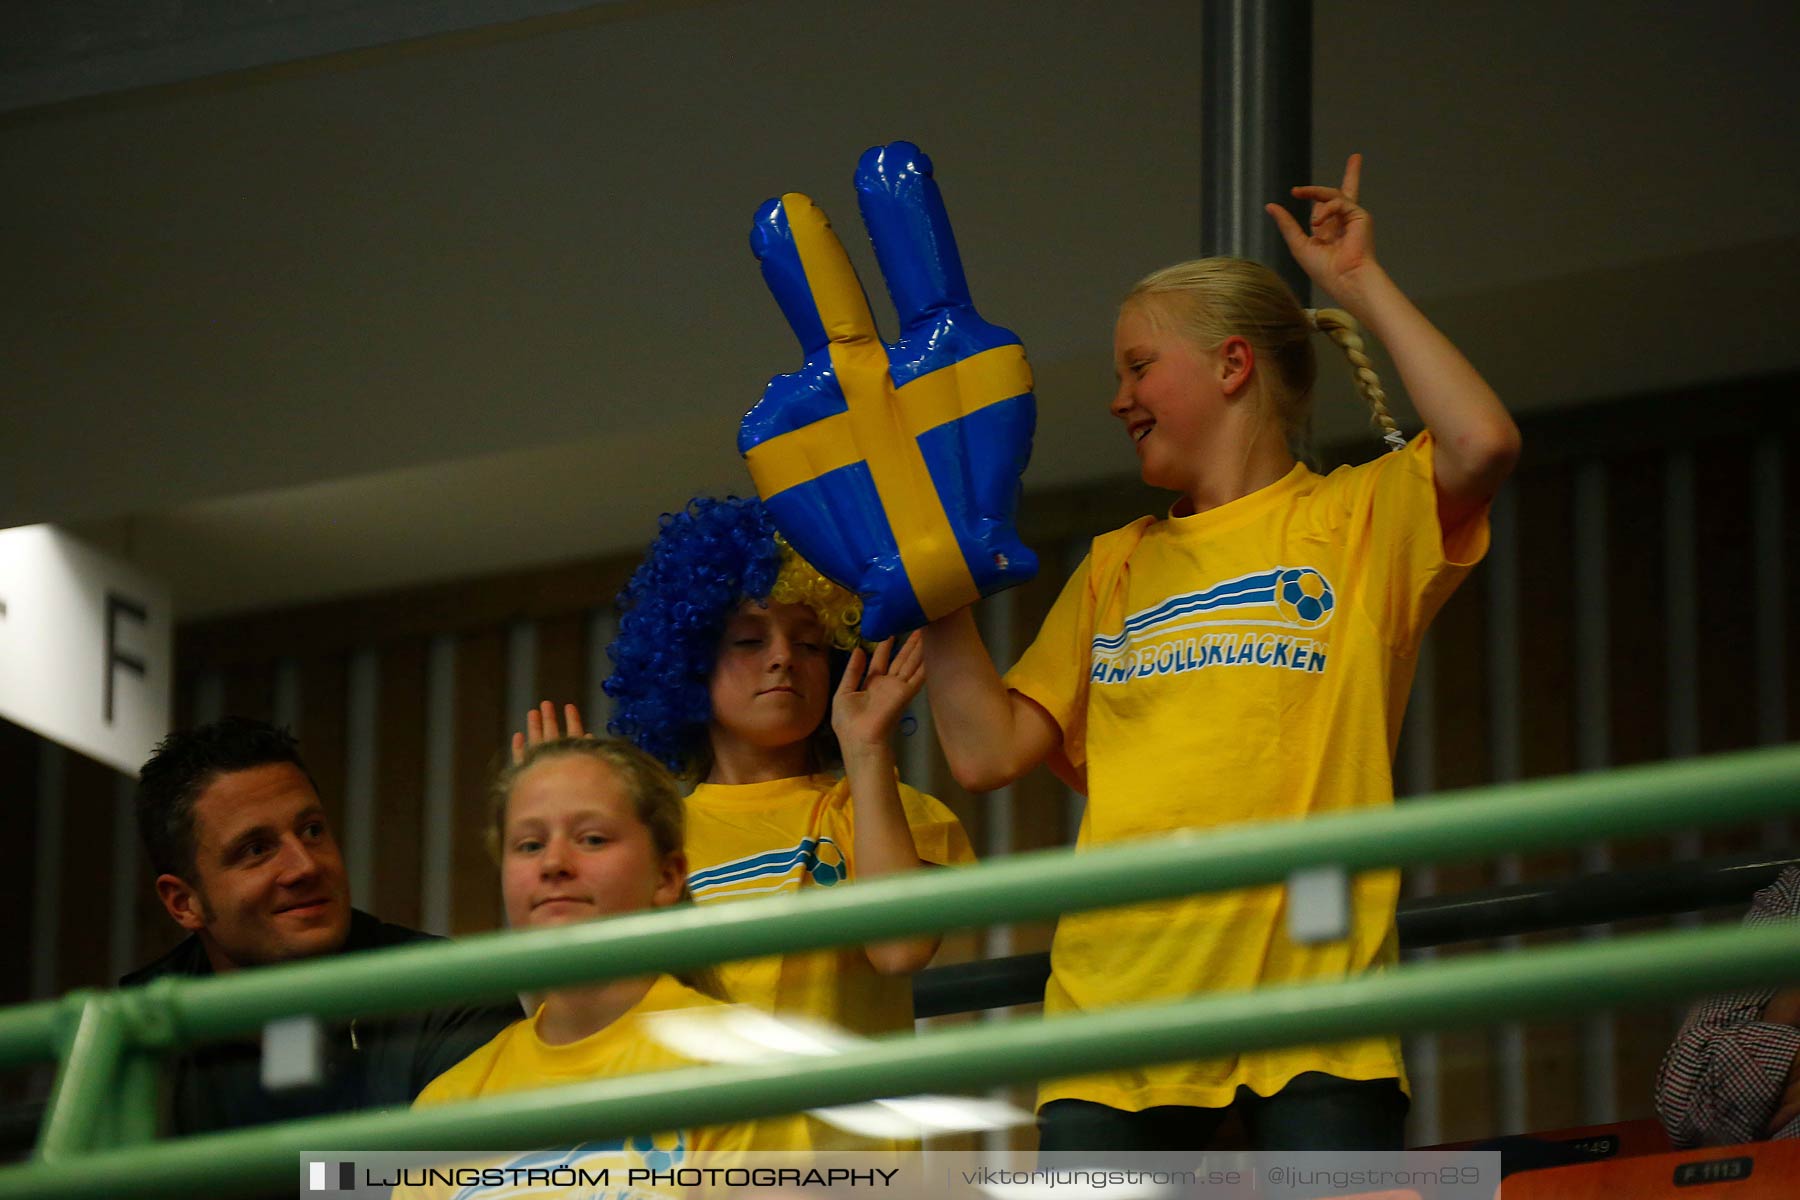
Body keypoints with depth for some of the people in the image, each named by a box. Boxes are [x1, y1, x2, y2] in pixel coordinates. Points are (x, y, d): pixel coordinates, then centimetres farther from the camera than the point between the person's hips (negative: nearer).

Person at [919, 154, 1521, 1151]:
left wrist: (1362, 285, -2)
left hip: (1307, 987, -4)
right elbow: (988, 750, 16)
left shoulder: (1358, 517, 10)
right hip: (1116, 988, 4)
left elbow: (1481, 443, -13)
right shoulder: (1115, 568, 24)